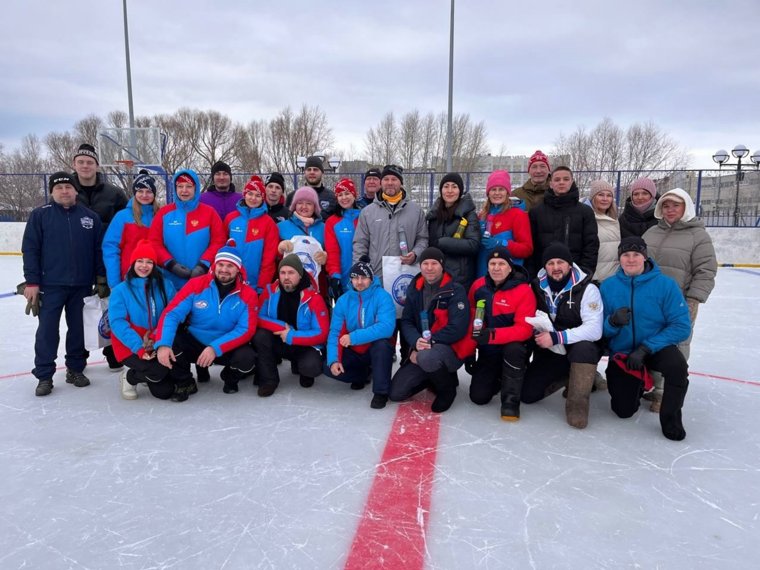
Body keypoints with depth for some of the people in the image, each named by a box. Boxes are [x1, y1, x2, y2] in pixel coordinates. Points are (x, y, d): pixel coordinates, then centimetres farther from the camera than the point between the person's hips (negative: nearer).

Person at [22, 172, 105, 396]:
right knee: (47, 331, 1)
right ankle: (44, 376, 10)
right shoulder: (40, 215, 0)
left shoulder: (91, 217, 5)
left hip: (82, 285, 2)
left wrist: (101, 279, 4)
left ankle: (75, 369, 23)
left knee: (78, 329, 10)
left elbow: (99, 250, 7)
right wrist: (32, 282, -8)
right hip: (50, 285, -2)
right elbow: (30, 250, -2)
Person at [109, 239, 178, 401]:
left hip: (157, 344, 2)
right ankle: (129, 377, 6)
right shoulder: (121, 289, -3)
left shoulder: (165, 286, 1)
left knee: (165, 392, -10)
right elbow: (117, 322, -11)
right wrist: (138, 347, -23)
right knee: (158, 371, -27)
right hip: (129, 346, -2)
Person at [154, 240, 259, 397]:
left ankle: (230, 378, 9)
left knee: (246, 358, -30)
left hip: (227, 348, -1)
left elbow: (246, 330, -17)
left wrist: (216, 348, -30)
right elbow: (172, 313, -16)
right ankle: (185, 382, 3)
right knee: (169, 342, -26)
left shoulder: (248, 295, -12)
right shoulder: (196, 284, -11)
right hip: (194, 343, 1)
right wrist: (163, 344, -34)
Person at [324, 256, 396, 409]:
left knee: (382, 344, -36)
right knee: (328, 367, -16)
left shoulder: (382, 296, -18)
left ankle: (381, 391, -17)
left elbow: (386, 327, -32)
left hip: (376, 349, -4)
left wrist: (354, 337, -33)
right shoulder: (343, 300, -5)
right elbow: (334, 332, -7)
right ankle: (363, 374, 13)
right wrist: (333, 360, -22)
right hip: (354, 351, 4)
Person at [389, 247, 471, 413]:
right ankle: (437, 376, 22)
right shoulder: (414, 289, 6)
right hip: (421, 350, 6)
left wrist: (429, 342, -23)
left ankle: (447, 388, -6)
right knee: (395, 393, -1)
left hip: (451, 349, -6)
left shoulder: (456, 291, -12)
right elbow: (406, 321, 3)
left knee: (426, 358, -40)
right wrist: (416, 341, -18)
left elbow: (458, 328, -20)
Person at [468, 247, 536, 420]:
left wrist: (493, 335, -38)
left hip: (513, 347, -3)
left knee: (514, 349, -39)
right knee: (478, 397, -5)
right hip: (488, 350, 4)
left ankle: (511, 400, -19)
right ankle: (499, 377, 29)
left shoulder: (524, 290, -19)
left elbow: (524, 330, -25)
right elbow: (471, 317, 6)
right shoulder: (478, 286, -5)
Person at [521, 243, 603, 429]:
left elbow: (594, 330, -24)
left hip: (580, 348, -4)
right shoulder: (537, 287, -1)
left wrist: (556, 337, -31)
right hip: (548, 352, 4)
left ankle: (577, 404, -22)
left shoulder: (587, 289, -15)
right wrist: (538, 336, -13)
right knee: (527, 394, -9)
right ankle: (566, 377, 16)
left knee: (584, 347, -39)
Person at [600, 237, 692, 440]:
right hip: (622, 353, 2)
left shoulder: (665, 284, -13)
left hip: (656, 349, -1)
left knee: (677, 366, -35)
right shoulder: (608, 286, -6)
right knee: (623, 411, -1)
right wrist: (613, 322, -29)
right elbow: (601, 330, -5)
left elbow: (681, 327, -17)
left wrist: (645, 349, -24)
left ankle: (670, 416, -6)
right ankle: (637, 384, 35)